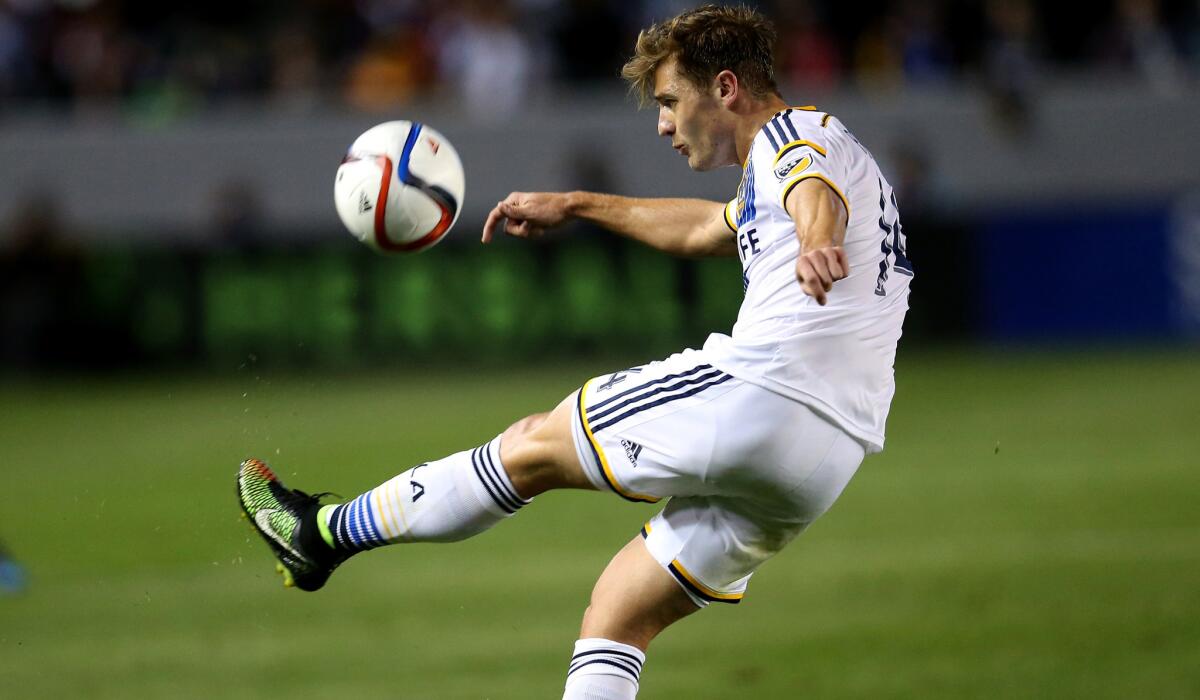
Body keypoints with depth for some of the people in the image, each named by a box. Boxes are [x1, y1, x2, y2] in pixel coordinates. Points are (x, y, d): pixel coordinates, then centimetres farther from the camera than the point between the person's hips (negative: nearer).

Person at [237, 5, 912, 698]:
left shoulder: (789, 135, 0)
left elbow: (818, 194, -25)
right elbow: (702, 229, 49)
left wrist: (817, 247, -47)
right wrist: (574, 206, 54)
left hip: (753, 391, -9)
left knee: (533, 447, 7)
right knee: (616, 617, 11)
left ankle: (325, 533, 21)